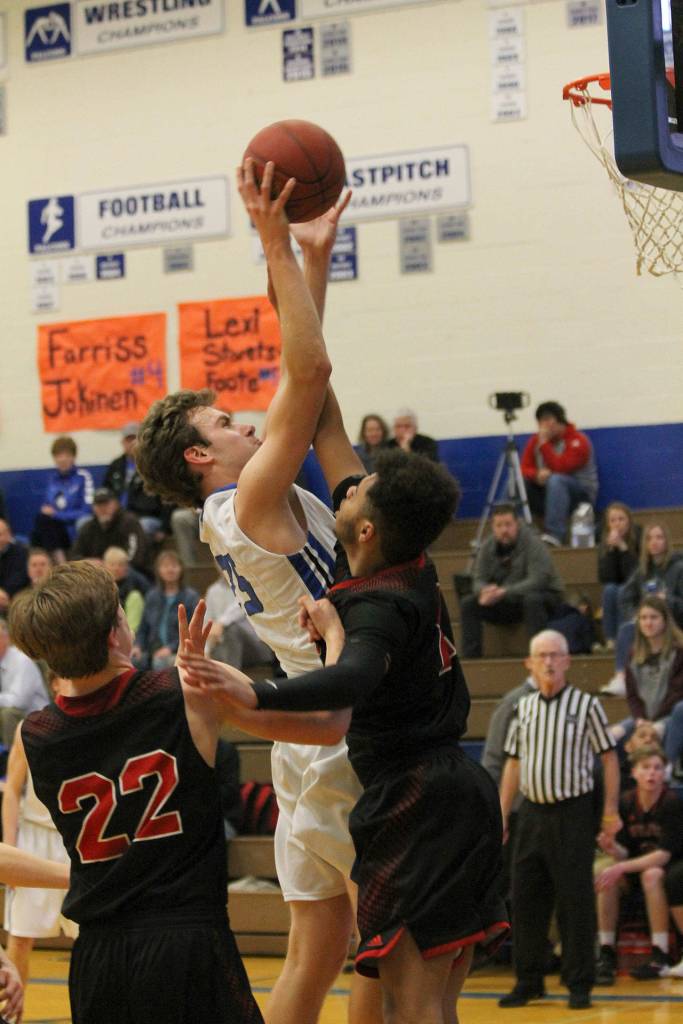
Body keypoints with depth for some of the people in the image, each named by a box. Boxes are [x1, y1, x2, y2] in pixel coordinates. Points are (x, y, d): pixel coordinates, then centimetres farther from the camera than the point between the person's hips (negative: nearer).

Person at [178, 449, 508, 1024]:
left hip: (416, 804, -10)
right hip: (462, 789, 10)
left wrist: (256, 693, -54)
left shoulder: (378, 605, -18)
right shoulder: (415, 571, 8)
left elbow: (355, 678, -40)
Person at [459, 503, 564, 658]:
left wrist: (504, 592, -39)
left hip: (543, 595, -5)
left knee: (532, 600, -39)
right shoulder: (487, 547, -3)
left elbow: (538, 580, -29)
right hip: (507, 604, 5)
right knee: (468, 603, -12)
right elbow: (479, 580, -3)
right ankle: (470, 656, -12)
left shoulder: (533, 544, -19)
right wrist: (486, 591, -30)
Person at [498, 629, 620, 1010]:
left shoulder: (586, 705, -2)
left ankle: (580, 984, 5)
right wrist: (502, 814, 11)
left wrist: (611, 810, -7)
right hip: (532, 812, 4)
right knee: (526, 900, 6)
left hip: (573, 813, -4)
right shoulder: (523, 708, 10)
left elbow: (609, 756, -1)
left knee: (576, 902, -3)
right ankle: (529, 982, 15)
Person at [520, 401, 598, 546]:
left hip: (580, 495, -6)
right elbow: (524, 469, -3)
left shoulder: (578, 441, -13)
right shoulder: (535, 440, 4)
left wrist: (544, 443, -23)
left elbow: (560, 468, -25)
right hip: (545, 494, 6)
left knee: (556, 480, -38)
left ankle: (554, 535, -45)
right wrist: (537, 475, -25)